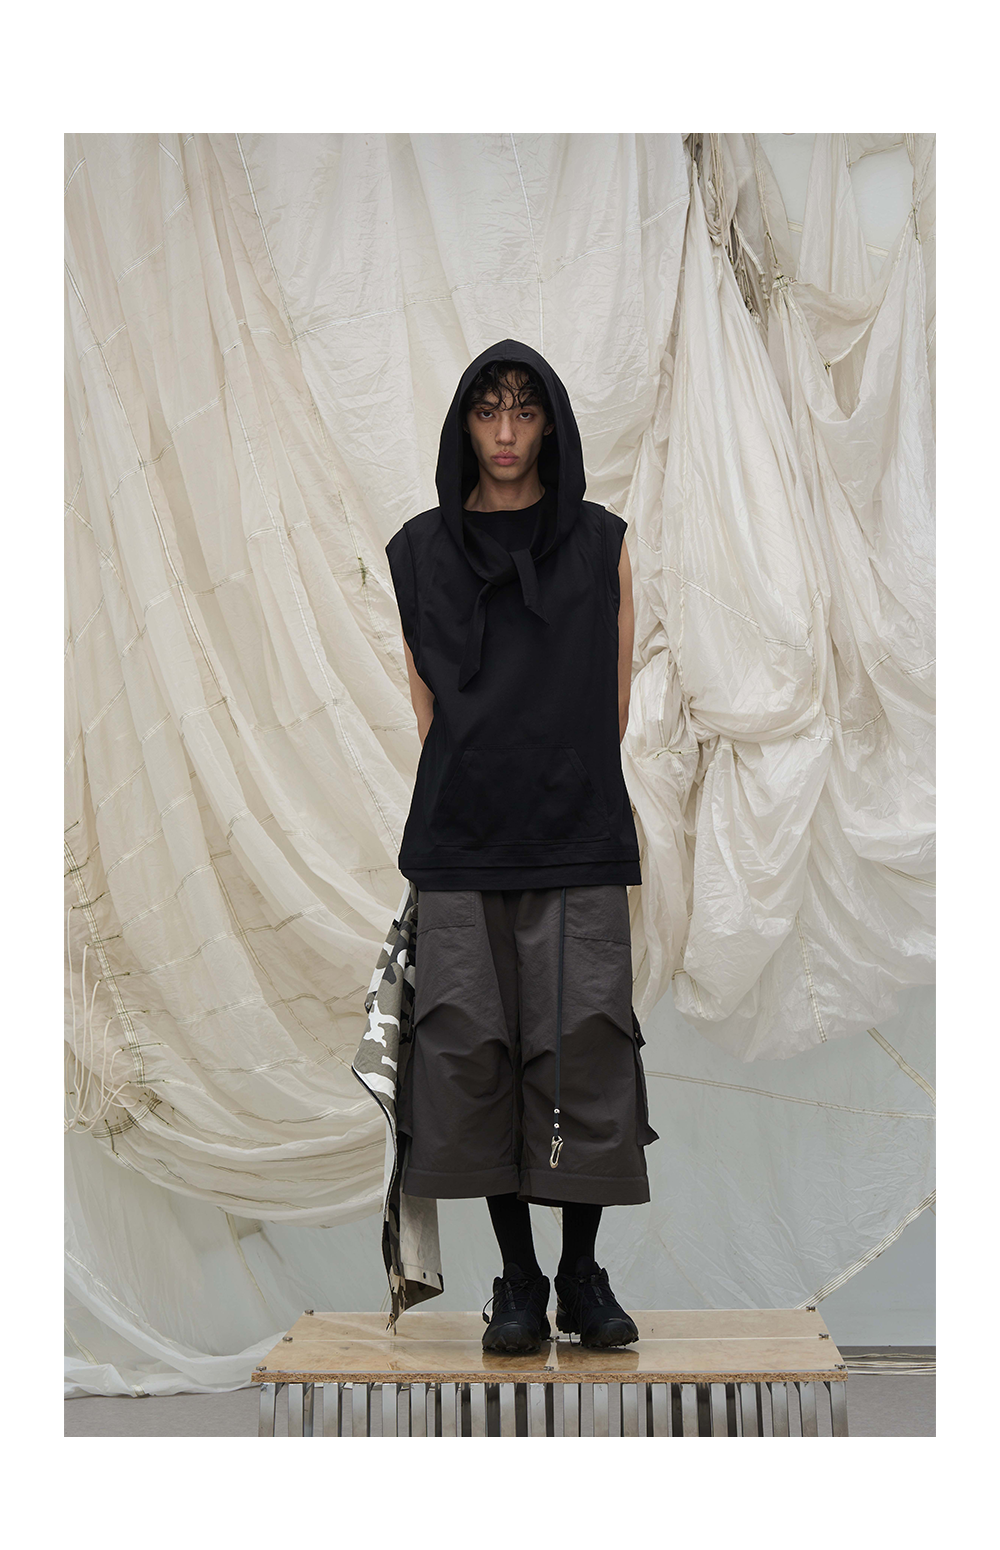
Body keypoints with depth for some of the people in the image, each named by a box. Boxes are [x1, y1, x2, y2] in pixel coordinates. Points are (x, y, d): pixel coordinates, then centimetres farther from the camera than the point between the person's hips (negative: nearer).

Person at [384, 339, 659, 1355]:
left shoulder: (601, 544, 7)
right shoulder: (420, 551, 9)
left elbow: (614, 698, 10)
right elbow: (426, 701, 11)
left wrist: (565, 786, 9)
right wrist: (481, 788, 7)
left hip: (577, 837, -1)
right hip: (461, 842, 1)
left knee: (582, 1046, -5)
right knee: (474, 1050, -1)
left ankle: (582, 1275, 9)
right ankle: (517, 1280, 10)